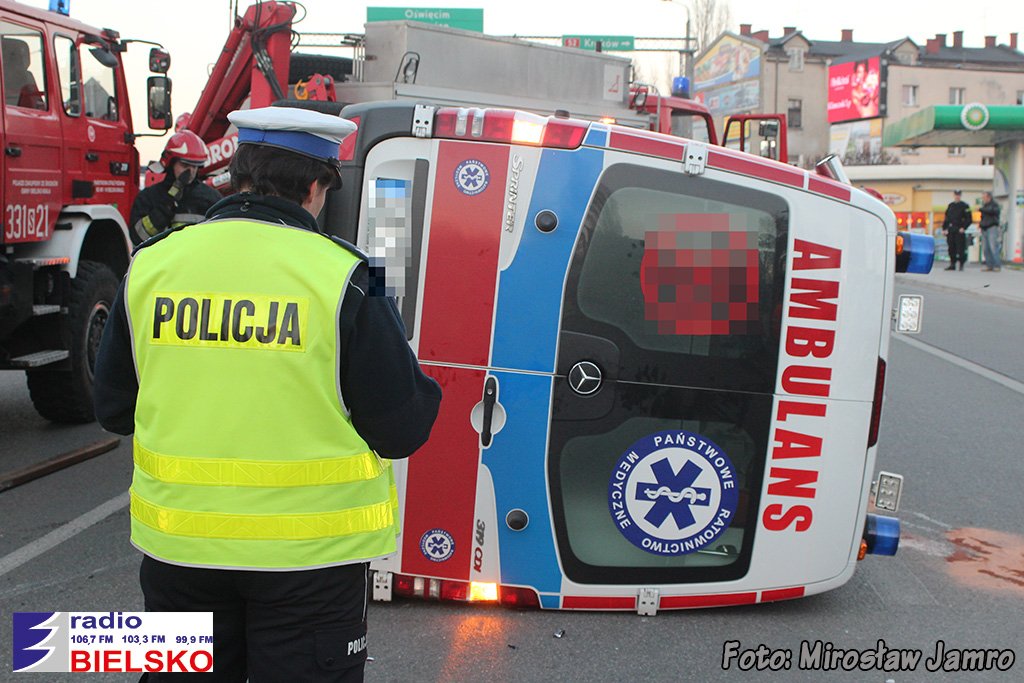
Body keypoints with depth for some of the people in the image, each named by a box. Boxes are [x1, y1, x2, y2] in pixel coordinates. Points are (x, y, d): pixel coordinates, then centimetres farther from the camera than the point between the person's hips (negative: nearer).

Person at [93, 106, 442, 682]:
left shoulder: (151, 267, -3)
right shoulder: (343, 278, -15)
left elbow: (115, 410, 7)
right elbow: (401, 431, -13)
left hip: (177, 543, 4)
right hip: (309, 549, -3)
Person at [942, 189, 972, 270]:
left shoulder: (964, 206, 0)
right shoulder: (950, 205, 16)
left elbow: (969, 219, -3)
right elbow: (946, 218, 19)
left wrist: (963, 227, -14)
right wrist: (944, 228, 11)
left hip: (960, 230, -5)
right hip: (950, 231, 5)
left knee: (960, 248, -6)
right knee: (951, 248, 6)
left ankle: (961, 265, 0)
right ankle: (952, 264, 13)